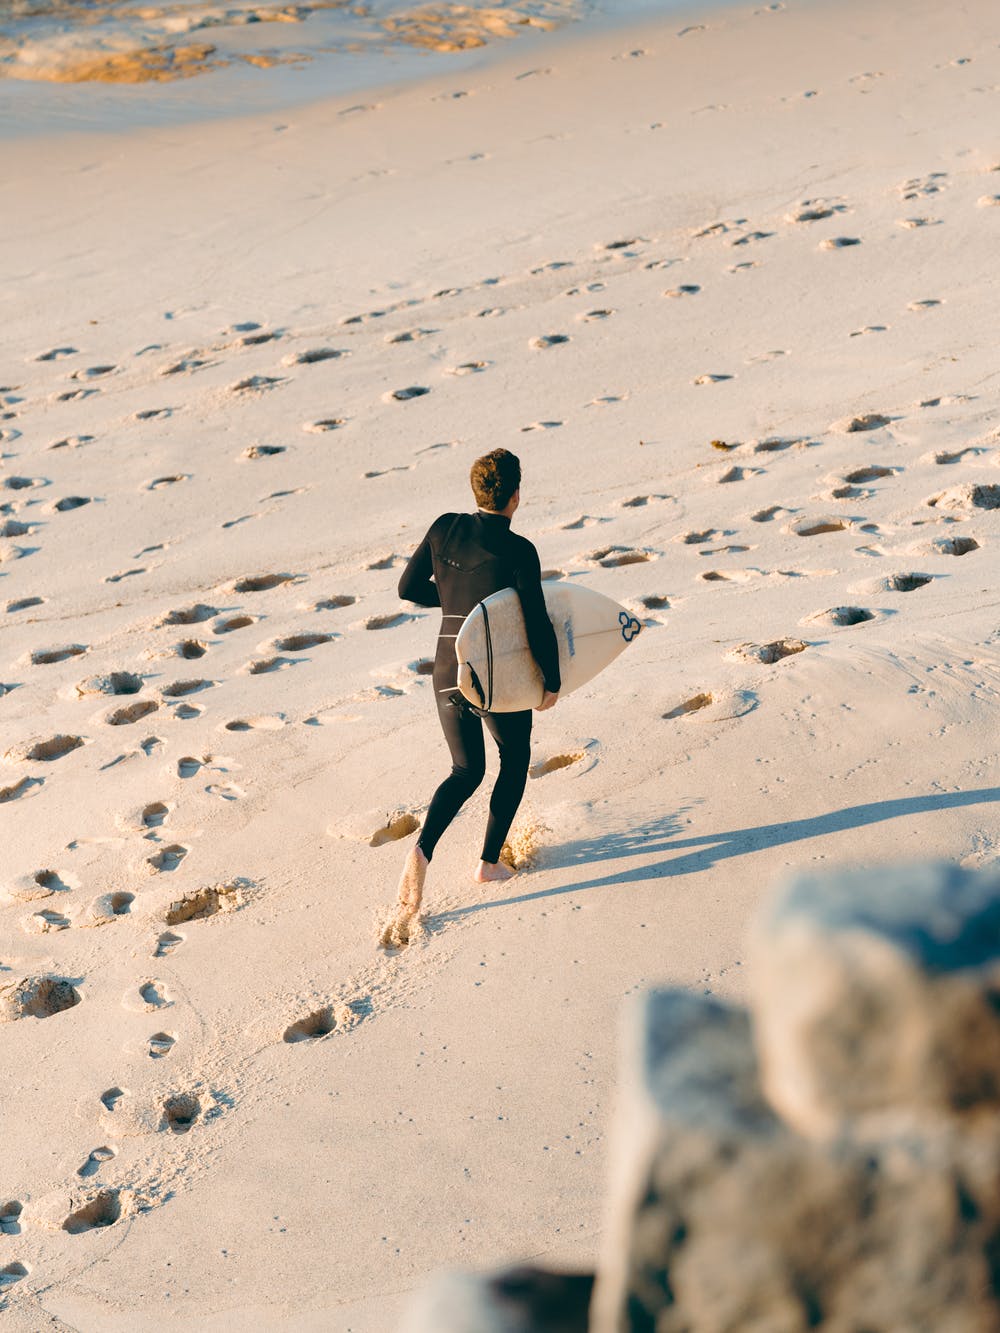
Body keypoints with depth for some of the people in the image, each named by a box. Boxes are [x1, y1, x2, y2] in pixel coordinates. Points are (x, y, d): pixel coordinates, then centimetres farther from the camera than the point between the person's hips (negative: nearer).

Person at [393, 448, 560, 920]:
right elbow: (538, 623, -15)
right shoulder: (518, 551, -16)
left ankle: (422, 850, -7)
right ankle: (489, 861, 22)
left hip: (448, 675, 4)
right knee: (515, 759, 23)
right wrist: (552, 682, -3)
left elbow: (409, 588, 6)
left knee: (467, 772, 18)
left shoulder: (445, 528, -2)